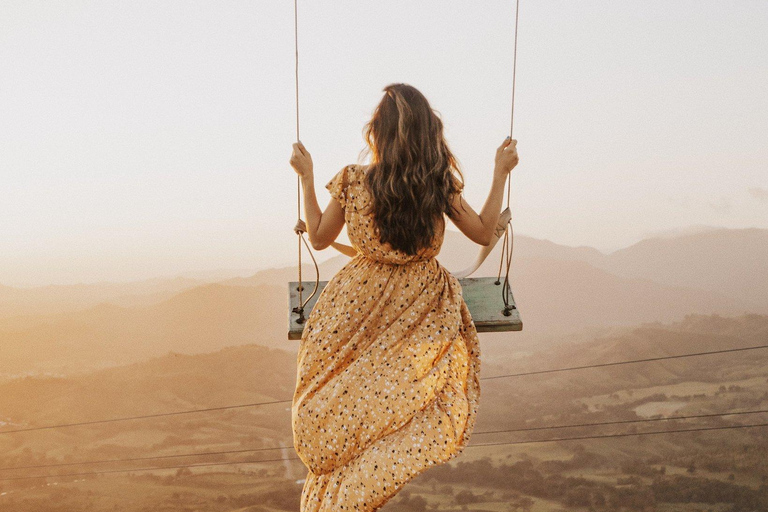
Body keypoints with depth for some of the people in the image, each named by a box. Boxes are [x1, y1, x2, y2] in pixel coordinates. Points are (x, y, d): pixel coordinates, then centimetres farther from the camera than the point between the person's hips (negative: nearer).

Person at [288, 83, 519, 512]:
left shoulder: (352, 182, -13)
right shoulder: (440, 185, -13)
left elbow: (319, 238, 5)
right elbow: (485, 233, 3)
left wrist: (307, 177, 13)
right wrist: (501, 173, 11)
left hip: (360, 302, 0)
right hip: (422, 307, 0)